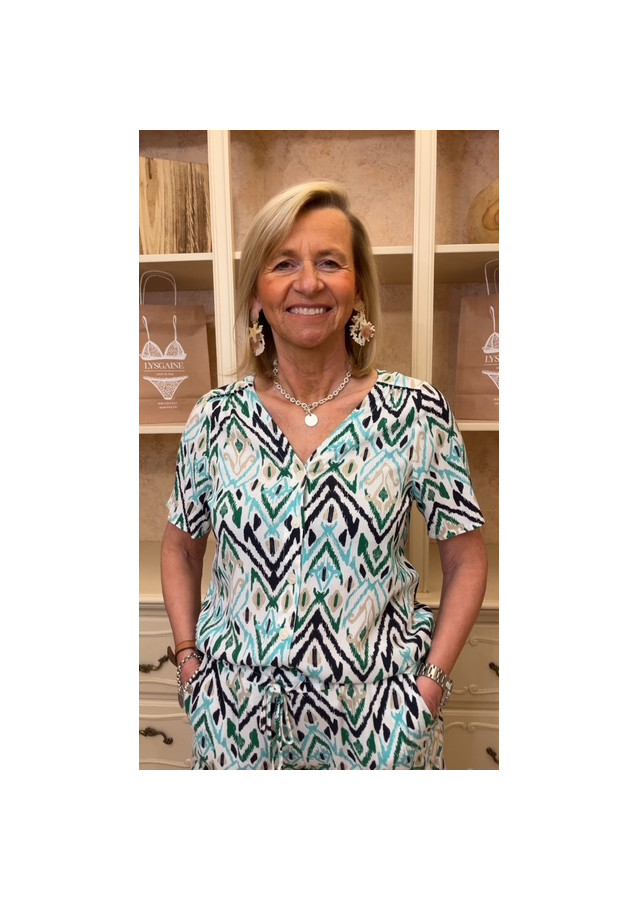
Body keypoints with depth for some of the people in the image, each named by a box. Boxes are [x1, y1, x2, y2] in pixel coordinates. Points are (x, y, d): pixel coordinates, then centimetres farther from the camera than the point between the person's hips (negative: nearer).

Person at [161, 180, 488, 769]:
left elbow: (466, 560, -3)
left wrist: (433, 680, -9)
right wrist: (187, 658, 0)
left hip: (378, 716, -1)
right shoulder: (217, 417, -6)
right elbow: (181, 548, 7)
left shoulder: (415, 411, -10)